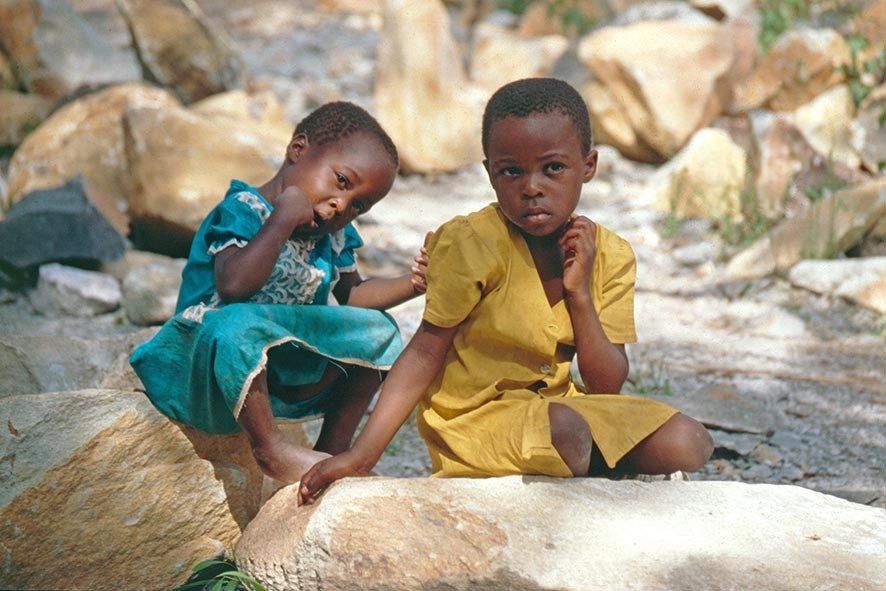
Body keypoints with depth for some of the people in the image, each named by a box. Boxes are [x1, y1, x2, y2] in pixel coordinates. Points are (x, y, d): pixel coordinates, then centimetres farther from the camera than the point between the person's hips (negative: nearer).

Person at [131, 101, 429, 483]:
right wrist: (283, 220, -30)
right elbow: (233, 285, -36)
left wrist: (411, 284, 5)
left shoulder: (334, 235, 7)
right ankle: (270, 449, -24)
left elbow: (351, 295, 21)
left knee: (376, 329, 5)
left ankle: (332, 450, 7)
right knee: (240, 323, -40)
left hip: (285, 373, 8)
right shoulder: (244, 211, -18)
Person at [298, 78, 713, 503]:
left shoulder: (610, 257, -3)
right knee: (566, 430, -35)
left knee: (688, 446, -12)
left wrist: (579, 293, -17)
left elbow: (608, 387, -3)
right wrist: (361, 456, -21)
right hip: (472, 419, -5)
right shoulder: (472, 244, -16)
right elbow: (425, 354, -14)